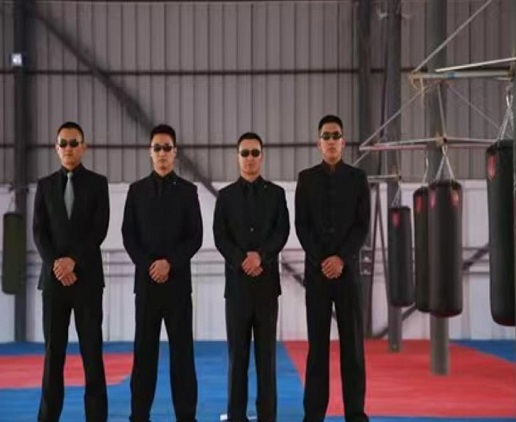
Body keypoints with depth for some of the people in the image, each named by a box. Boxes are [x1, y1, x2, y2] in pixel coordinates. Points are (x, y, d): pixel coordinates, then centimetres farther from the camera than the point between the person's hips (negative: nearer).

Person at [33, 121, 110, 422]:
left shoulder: (98, 183, 4)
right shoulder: (45, 185, 10)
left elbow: (100, 230, -5)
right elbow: (39, 231, 3)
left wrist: (73, 260, -14)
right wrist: (55, 264, -11)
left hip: (87, 276, -2)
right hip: (53, 277, 2)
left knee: (92, 349, -2)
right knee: (54, 349, 3)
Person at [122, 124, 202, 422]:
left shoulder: (187, 191, 5)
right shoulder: (137, 190, 8)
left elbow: (196, 236, 0)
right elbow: (128, 234, 4)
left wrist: (170, 263, -12)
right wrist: (148, 265, -9)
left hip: (178, 279, -1)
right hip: (146, 279, 1)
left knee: (181, 347, 0)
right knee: (145, 347, 3)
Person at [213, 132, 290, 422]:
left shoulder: (276, 194, 8)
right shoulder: (226, 196, 8)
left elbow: (282, 233, -2)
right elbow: (220, 237, 0)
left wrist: (260, 256, -17)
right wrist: (242, 260, -15)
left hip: (266, 280, 0)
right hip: (237, 281, 0)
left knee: (266, 350, 2)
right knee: (238, 350, 1)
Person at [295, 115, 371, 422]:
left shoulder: (358, 178, 5)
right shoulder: (306, 178, 6)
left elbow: (363, 226, -1)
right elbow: (302, 226, 1)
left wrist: (341, 258, -13)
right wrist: (321, 261, -11)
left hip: (347, 268, 0)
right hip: (316, 269, 0)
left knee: (352, 341, -1)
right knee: (318, 341, 2)